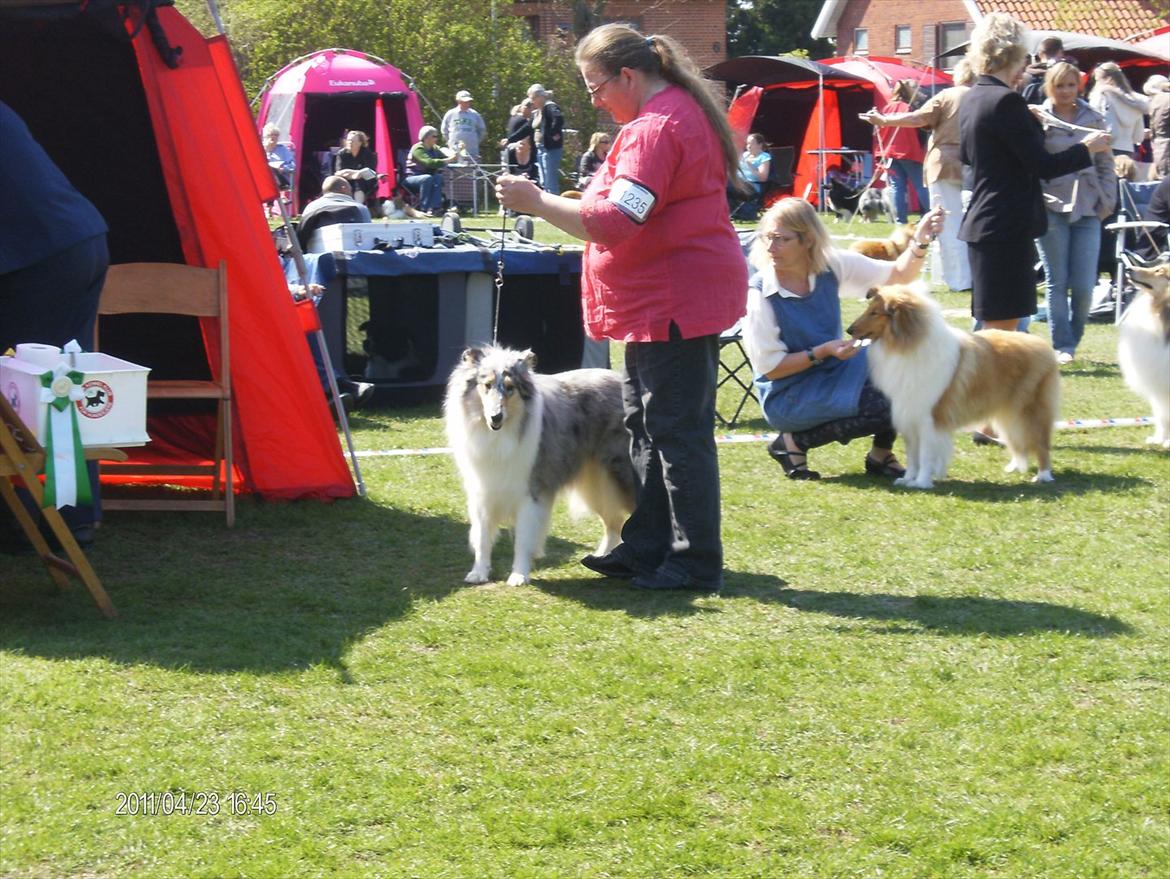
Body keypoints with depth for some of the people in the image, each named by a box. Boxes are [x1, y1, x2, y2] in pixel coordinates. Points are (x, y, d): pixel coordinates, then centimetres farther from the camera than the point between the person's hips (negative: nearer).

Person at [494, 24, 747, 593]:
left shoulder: (655, 128, -20)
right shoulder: (680, 110, 15)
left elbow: (614, 224, -27)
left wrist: (537, 202, -21)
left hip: (674, 303, -11)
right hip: (662, 301, 11)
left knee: (677, 431, -5)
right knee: (645, 425, 16)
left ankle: (697, 564, 1)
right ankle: (646, 547, 23)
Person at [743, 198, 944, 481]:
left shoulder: (832, 266, -5)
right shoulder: (760, 295, -18)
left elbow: (899, 274, 2)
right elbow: (770, 368, -14)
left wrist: (919, 243, -17)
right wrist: (822, 352, -24)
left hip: (833, 371, 6)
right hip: (788, 398, -6)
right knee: (885, 404, -26)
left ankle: (881, 455, 0)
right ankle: (794, 443, -9)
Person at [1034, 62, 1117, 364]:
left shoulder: (1093, 119, 10)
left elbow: (1106, 164, 14)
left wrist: (1106, 202, 6)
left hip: (1087, 211, 2)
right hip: (1051, 209, -2)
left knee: (1084, 286, -3)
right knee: (1057, 282, 1)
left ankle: (1074, 338, 18)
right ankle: (1062, 345, 9)